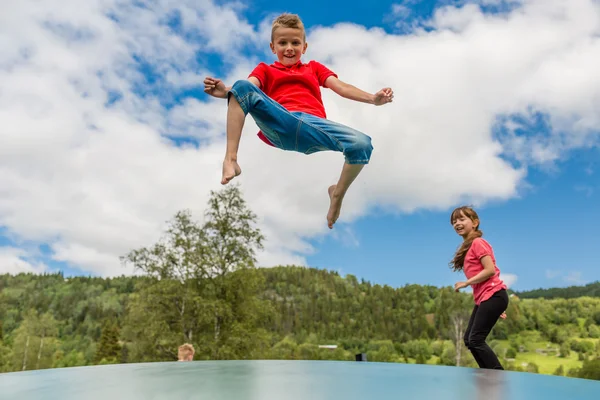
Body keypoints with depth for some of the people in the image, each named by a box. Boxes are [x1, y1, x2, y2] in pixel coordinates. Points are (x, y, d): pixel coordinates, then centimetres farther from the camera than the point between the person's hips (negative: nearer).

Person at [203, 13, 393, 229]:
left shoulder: (314, 67, 35)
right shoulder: (265, 69, 29)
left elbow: (341, 87, 18)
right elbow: (246, 91, 7)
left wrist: (373, 98, 0)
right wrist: (224, 91, -18)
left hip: (313, 126, 1)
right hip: (279, 125, -1)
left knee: (362, 144, -25)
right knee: (242, 85, -24)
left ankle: (337, 194, 3)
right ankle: (231, 160, -29)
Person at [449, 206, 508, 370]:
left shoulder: (478, 242, -11)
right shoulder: (467, 247, 16)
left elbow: (490, 270, -20)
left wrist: (465, 283, -14)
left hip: (493, 296, -10)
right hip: (483, 299, 10)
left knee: (475, 340, -11)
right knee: (469, 339, 9)